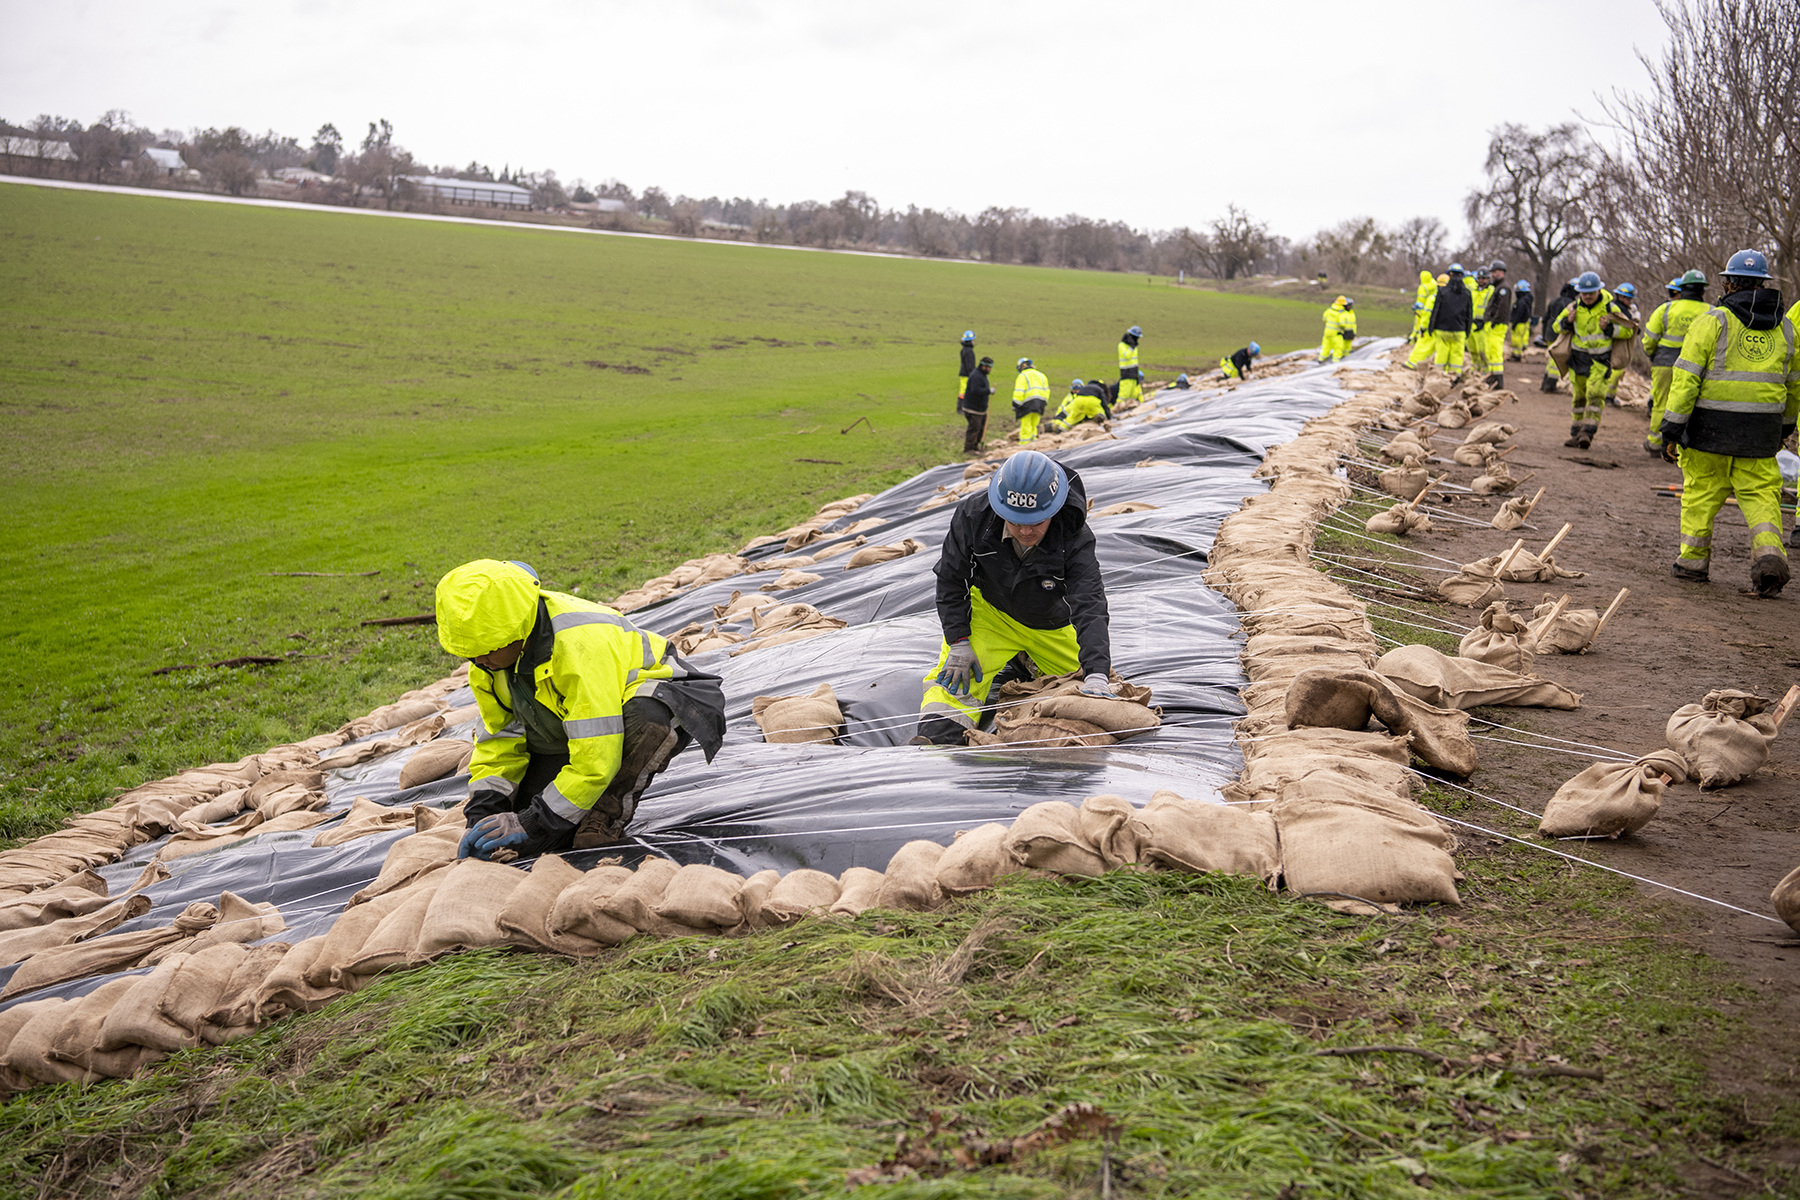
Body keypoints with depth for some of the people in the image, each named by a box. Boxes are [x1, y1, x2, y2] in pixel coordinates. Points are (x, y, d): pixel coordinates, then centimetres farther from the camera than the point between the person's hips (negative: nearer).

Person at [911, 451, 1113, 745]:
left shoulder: (1075, 538, -34)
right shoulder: (973, 516, -29)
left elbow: (1089, 606, -41)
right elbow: (951, 579, -13)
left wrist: (1096, 675, -54)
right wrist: (959, 642, -18)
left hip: (1052, 624, 1)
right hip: (990, 612, -1)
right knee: (958, 676, -25)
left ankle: (1028, 655, 31)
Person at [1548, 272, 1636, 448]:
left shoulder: (1609, 308, -6)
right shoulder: (1574, 307, 4)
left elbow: (1628, 330, -2)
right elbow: (1556, 327, 12)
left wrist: (1609, 328, -18)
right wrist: (1567, 321, -9)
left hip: (1600, 360, -4)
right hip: (1578, 358, 4)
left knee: (1595, 394, -17)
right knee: (1579, 396, 11)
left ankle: (1588, 432, -22)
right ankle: (1576, 434, 19)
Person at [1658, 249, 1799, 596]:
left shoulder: (1713, 321, -5)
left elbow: (1686, 378, -10)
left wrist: (1672, 428, -7)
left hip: (1712, 427, -3)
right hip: (1762, 431, 3)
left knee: (1702, 491, 8)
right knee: (1760, 494, 8)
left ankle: (1693, 560, 15)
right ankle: (1769, 551, -11)